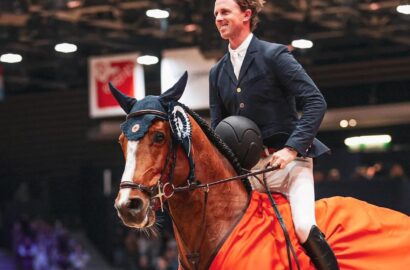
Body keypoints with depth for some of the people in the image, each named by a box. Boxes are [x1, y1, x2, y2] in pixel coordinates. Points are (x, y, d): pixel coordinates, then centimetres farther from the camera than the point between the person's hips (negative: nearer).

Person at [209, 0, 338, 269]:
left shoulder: (274, 55, -5)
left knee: (305, 228, -26)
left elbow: (315, 102, -11)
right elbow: (218, 127, 18)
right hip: (247, 166, 6)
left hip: (287, 161, -6)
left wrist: (292, 149, -20)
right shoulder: (217, 73, 14)